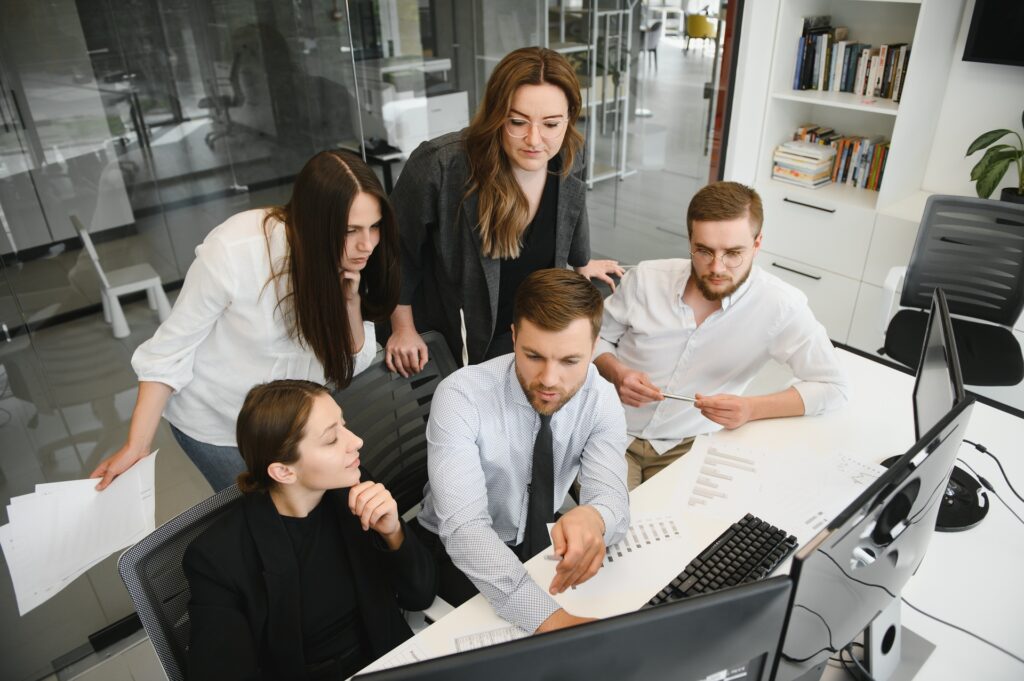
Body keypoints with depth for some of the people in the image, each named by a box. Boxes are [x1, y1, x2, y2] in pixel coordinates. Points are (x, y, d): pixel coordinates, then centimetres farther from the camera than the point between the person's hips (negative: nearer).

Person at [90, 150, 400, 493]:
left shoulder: (349, 258, -19)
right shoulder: (235, 251, -32)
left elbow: (353, 362, -13)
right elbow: (170, 349, -20)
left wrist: (351, 299, -31)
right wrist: (137, 445, -17)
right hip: (215, 422, -4)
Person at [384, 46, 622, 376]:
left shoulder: (567, 163, -14)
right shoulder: (439, 166, -30)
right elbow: (396, 247, -15)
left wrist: (582, 264, 27)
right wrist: (403, 328, -8)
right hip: (444, 340, -4)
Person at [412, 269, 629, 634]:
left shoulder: (601, 398, -14)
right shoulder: (461, 396, -27)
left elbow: (611, 495, -24)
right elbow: (463, 526, -35)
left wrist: (592, 518, -49)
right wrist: (550, 618, -47)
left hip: (542, 543, 4)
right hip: (455, 554, -3)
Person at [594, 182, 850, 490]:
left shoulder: (780, 305, -14)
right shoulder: (646, 279, -7)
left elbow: (831, 387, -8)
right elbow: (596, 338, 7)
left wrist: (751, 409, -23)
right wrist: (617, 373, -15)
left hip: (686, 447, 0)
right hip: (615, 430, 1)